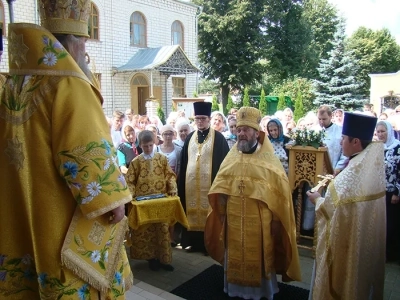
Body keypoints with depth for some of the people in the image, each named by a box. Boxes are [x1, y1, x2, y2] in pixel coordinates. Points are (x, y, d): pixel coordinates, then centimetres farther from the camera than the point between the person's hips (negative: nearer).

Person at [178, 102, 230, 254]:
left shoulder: (218, 138, -3)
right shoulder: (190, 137, 11)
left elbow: (223, 161, -5)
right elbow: (183, 162, 12)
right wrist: (182, 181, 8)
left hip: (209, 182, -4)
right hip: (191, 182, 4)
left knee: (208, 212, 0)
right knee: (192, 211, 8)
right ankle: (194, 242, 21)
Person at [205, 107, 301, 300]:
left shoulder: (269, 160, -7)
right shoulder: (231, 158, 4)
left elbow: (280, 193, -7)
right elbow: (220, 190, 8)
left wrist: (275, 220, -10)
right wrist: (222, 212, 4)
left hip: (259, 221, -3)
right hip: (234, 220, 3)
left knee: (258, 258, 10)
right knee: (235, 257, 14)